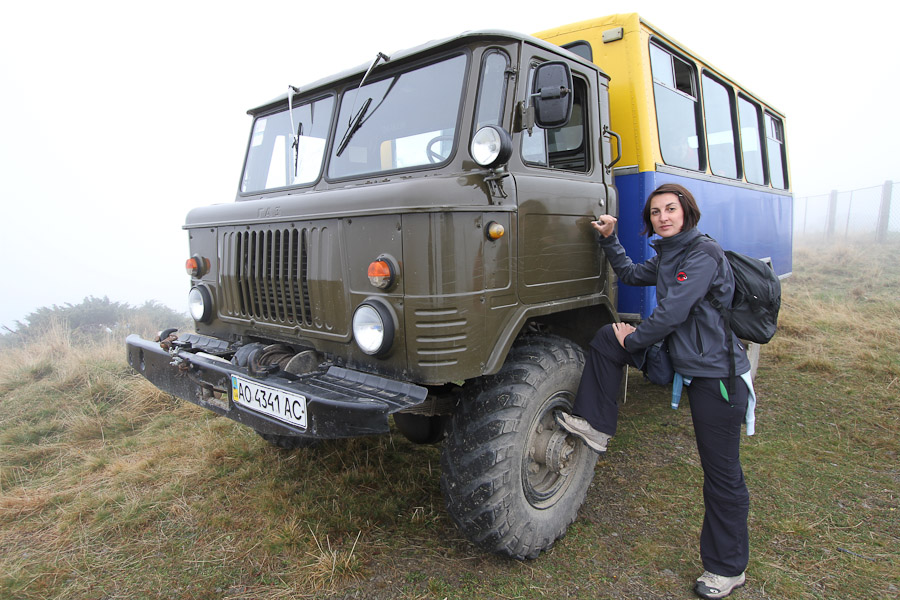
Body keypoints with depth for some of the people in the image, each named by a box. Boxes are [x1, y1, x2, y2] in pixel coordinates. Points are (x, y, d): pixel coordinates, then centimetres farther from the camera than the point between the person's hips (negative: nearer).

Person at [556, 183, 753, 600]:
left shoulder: (704, 254, -17)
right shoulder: (667, 257, 10)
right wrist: (609, 239, 16)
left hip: (718, 376, -8)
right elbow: (631, 275, 26)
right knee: (607, 338, 5)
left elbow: (671, 312, -21)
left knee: (722, 474, 2)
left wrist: (633, 339, -7)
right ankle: (596, 426, 13)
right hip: (682, 360, 9)